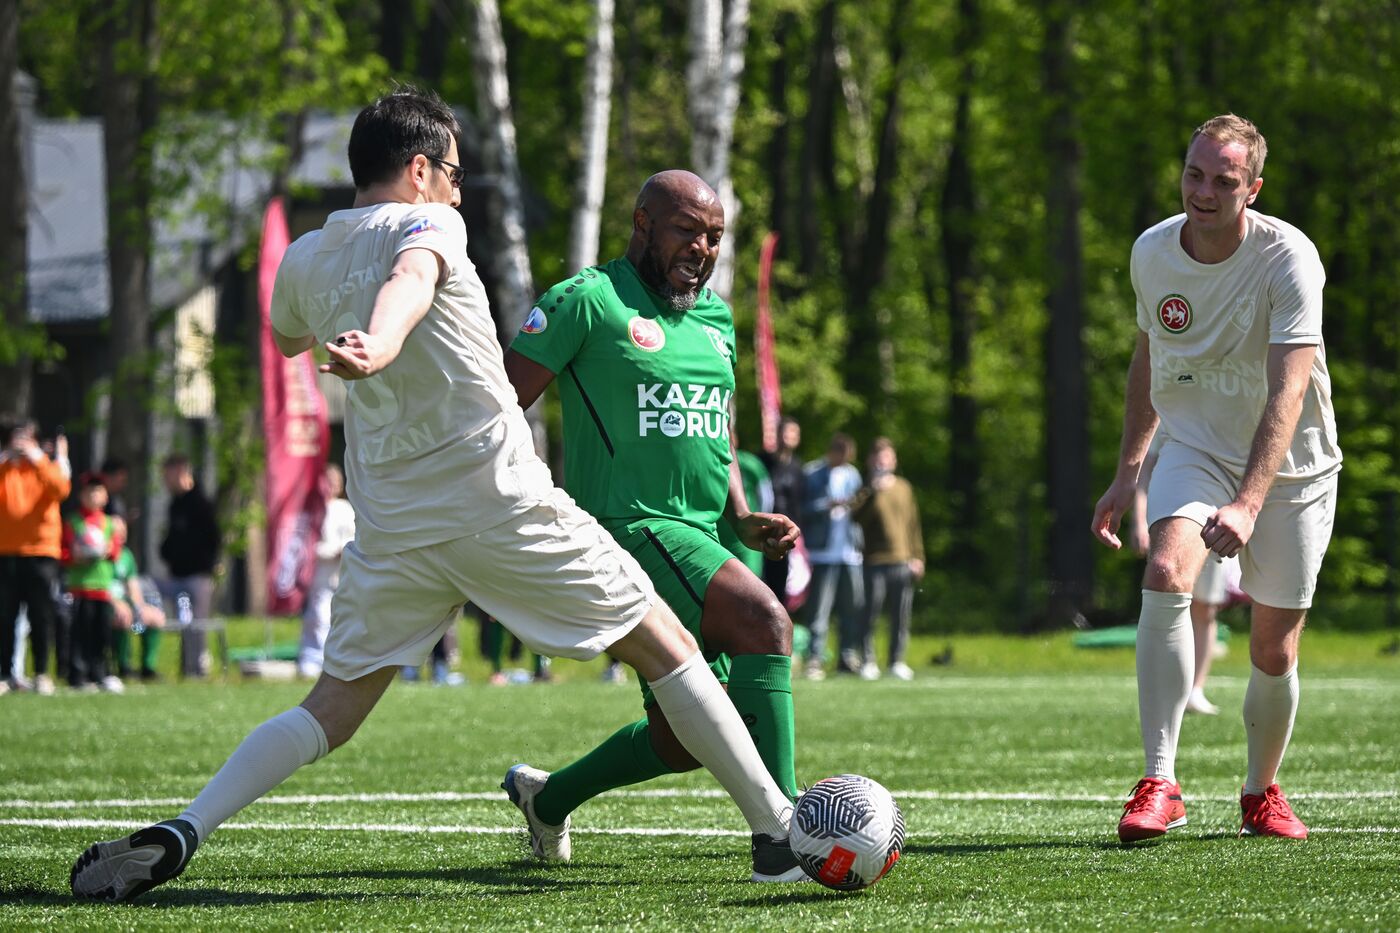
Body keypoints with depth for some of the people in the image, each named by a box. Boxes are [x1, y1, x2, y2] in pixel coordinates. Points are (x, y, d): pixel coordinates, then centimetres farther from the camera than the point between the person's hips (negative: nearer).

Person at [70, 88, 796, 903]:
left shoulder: (305, 262, 12)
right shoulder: (425, 224, -4)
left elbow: (287, 338, 35)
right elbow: (411, 280, -28)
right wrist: (381, 343, -48)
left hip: (390, 524, 5)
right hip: (502, 500, -5)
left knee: (331, 712, 11)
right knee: (665, 647, 8)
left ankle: (181, 833, -10)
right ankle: (777, 829, 10)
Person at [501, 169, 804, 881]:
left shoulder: (716, 319, 17)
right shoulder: (587, 302, -7)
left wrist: (743, 519, 10)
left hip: (697, 540, 9)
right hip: (629, 527, -9)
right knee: (765, 622, -28)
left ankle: (549, 796, 36)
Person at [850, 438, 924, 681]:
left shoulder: (904, 487, 14)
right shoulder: (868, 490, 3)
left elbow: (913, 524, 17)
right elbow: (857, 515, -15)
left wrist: (917, 557, 11)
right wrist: (873, 492, -23)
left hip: (902, 562, 3)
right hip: (875, 562, -3)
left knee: (902, 615, 4)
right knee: (871, 612, -4)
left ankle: (897, 661, 13)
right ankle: (867, 661, 5)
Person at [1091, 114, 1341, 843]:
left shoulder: (1289, 258, -22)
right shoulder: (1152, 253, -6)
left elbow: (1289, 391, -32)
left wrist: (1248, 504, -43)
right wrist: (1127, 471, 12)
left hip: (1289, 466, -2)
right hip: (1194, 448, 2)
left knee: (1273, 654, 1)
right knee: (1165, 574, -27)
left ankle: (1261, 794, 30)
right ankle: (1159, 785, -28)